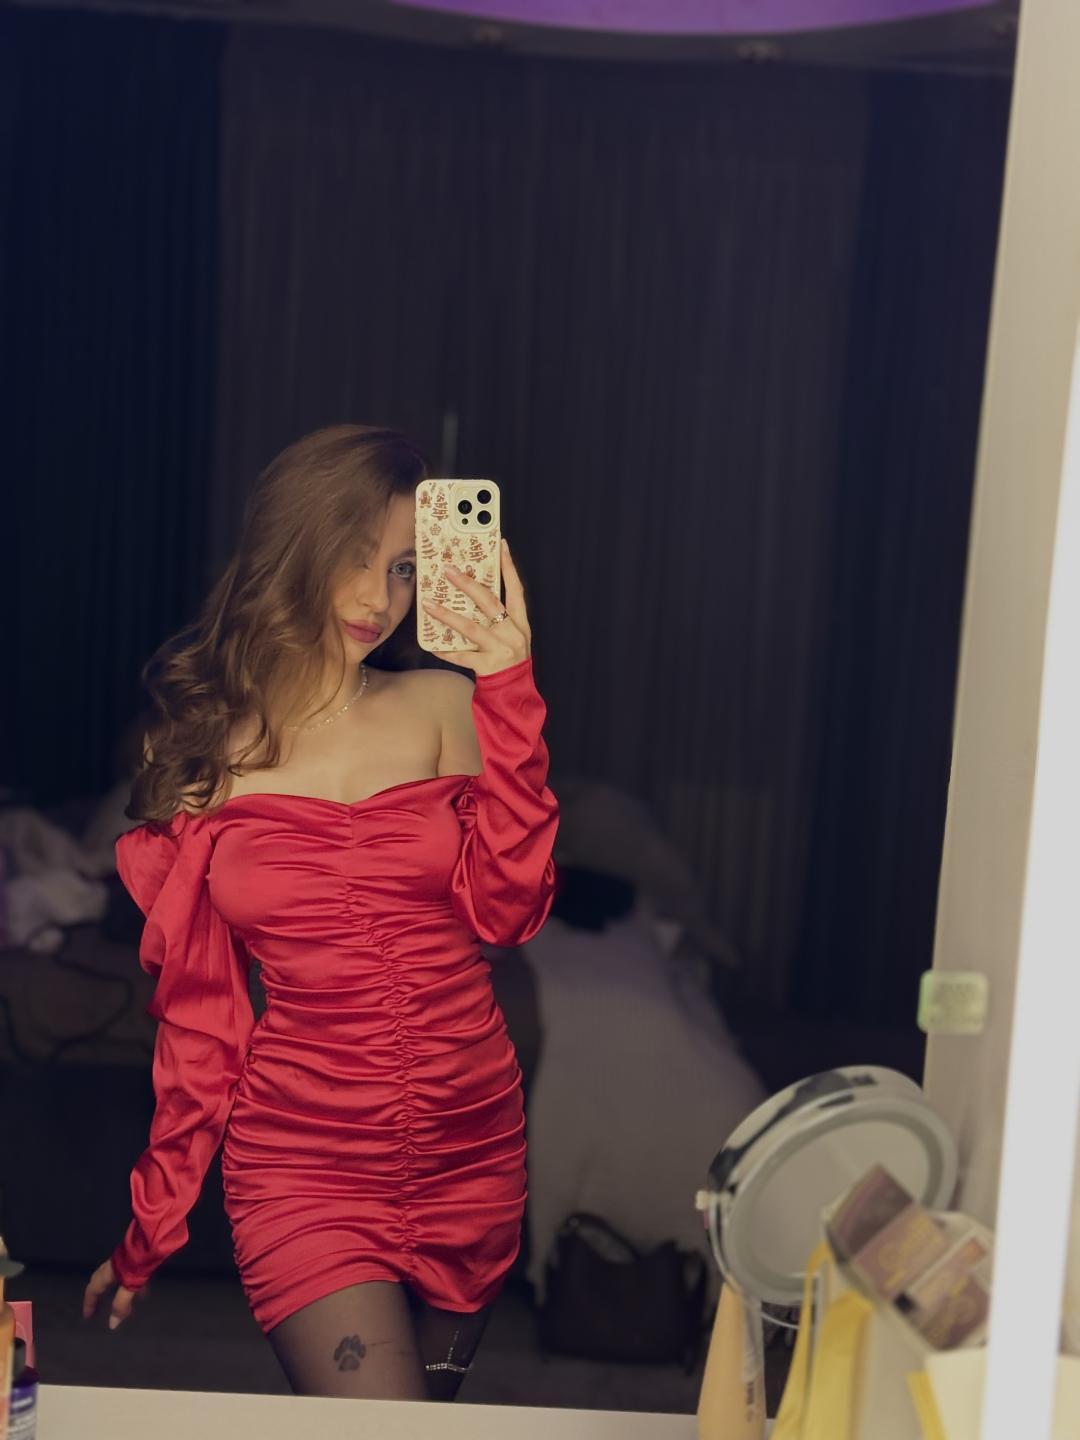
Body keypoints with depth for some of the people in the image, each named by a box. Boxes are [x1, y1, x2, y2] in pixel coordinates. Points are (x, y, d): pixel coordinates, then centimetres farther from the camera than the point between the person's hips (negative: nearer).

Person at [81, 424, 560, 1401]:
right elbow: (197, 1007, 6)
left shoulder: (443, 708, 2)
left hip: (470, 1152, 2)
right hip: (301, 1163, -2)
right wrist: (151, 1224, 9)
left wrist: (509, 692, -13)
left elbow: (507, 910, -10)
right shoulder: (201, 745, 1)